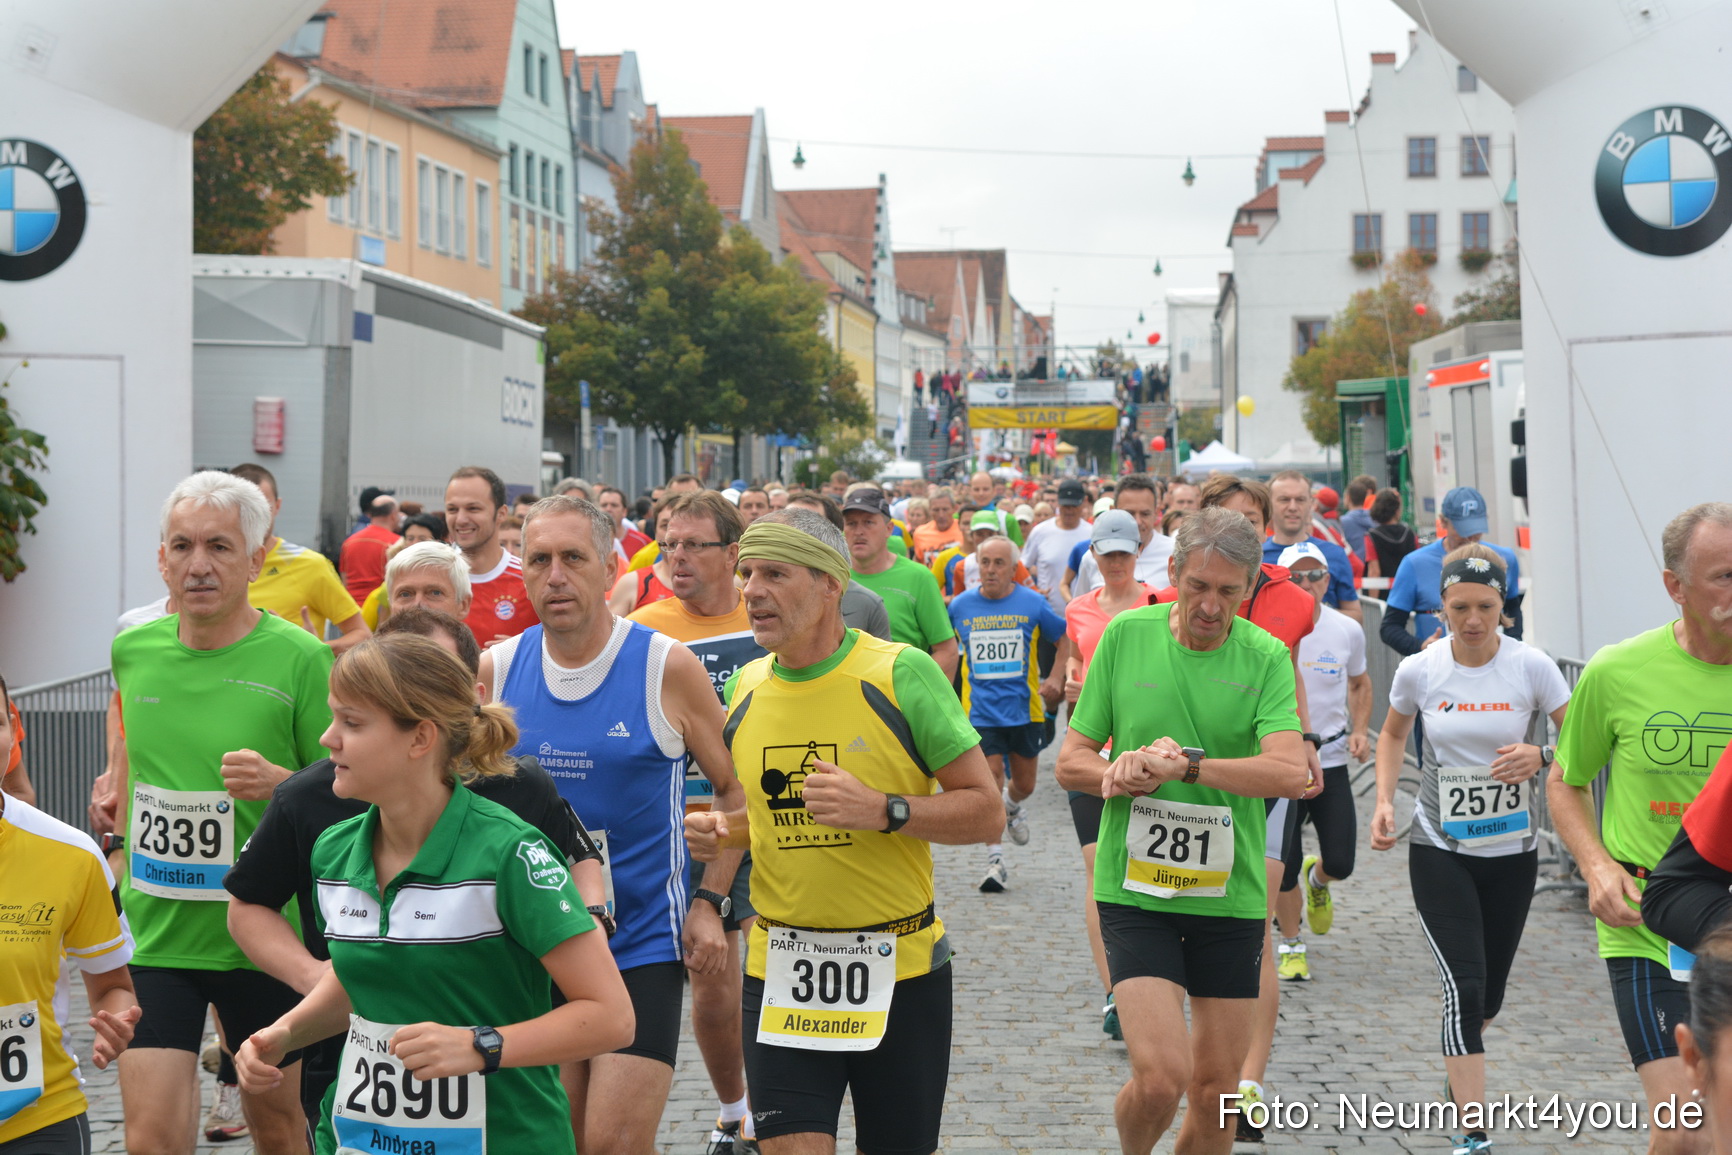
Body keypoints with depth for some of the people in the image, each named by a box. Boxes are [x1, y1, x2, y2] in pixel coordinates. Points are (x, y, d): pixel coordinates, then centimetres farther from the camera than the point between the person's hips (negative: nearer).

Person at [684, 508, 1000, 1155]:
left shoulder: (902, 673, -10)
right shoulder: (746, 687, 4)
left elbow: (986, 811, -8)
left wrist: (883, 810, -23)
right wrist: (719, 832, -1)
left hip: (900, 967, -2)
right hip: (780, 972, 3)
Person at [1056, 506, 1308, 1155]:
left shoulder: (1265, 657, -3)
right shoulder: (1125, 635, 0)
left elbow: (1290, 772, -17)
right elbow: (1071, 763, 3)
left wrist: (1186, 765, -27)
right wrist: (1130, 774, -17)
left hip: (1229, 894, 1)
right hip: (1134, 890, -1)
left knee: (1216, 1090, 8)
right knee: (1159, 1076, -13)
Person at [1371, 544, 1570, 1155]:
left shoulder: (1531, 667, -10)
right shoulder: (1418, 670, -7)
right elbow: (1393, 733, 13)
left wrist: (1541, 756, -26)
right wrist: (1384, 800, 0)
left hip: (1513, 852, 1)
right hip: (1439, 851, -1)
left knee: (1489, 995, 14)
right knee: (1465, 986, -14)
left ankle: (1460, 1070, 47)